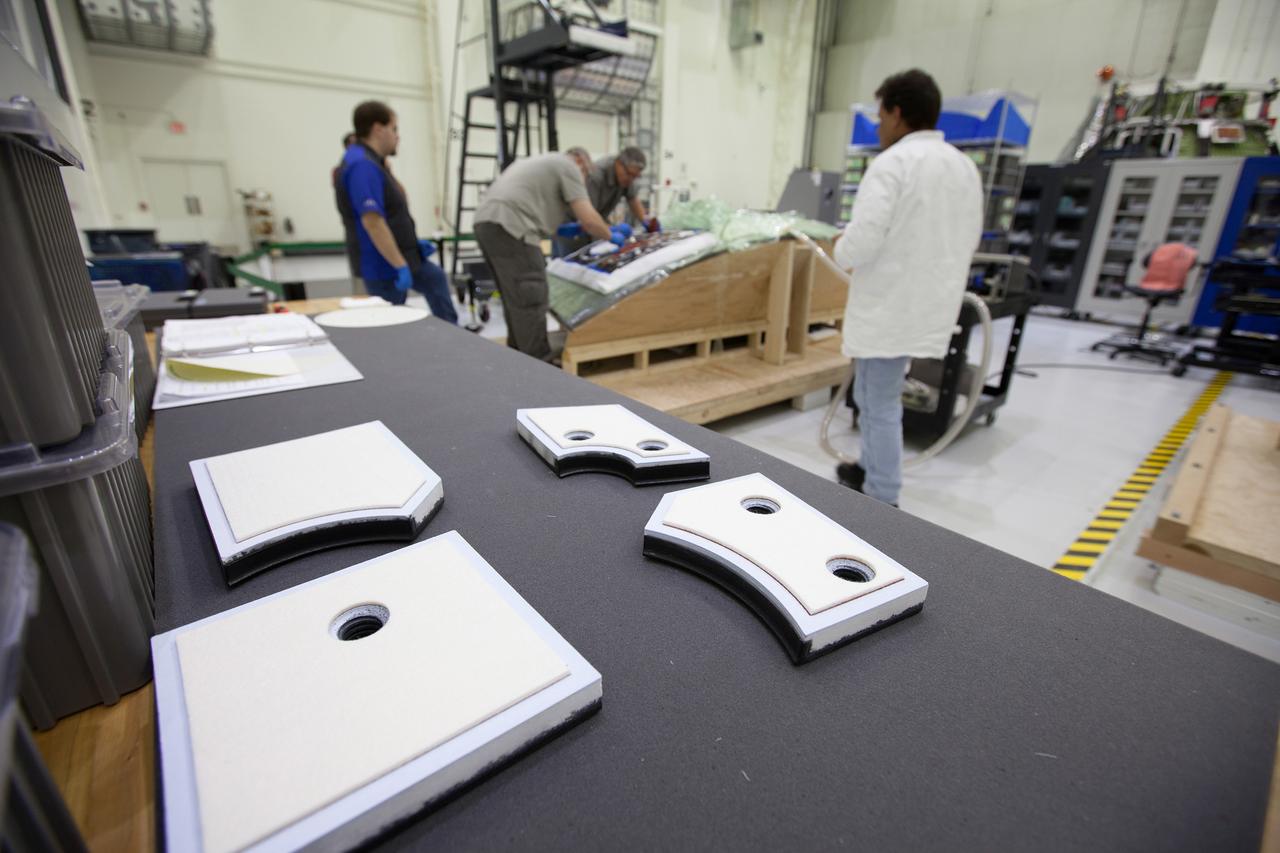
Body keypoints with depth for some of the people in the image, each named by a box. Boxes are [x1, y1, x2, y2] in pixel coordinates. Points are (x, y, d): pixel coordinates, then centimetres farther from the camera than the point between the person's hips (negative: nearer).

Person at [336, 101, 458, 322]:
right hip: (385, 265, -10)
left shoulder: (371, 161, 11)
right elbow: (372, 221, -29)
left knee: (436, 278, 26)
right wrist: (400, 265, -28)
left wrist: (414, 243, 19)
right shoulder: (362, 164, -21)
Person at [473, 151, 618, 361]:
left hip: (487, 222, 10)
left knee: (516, 297, 17)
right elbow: (588, 219, -3)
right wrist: (611, 236, 15)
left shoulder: (544, 163, 34)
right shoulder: (568, 166, 6)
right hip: (507, 226, -10)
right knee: (530, 299, -7)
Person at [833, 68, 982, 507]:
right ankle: (870, 471, 34)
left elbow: (862, 242, -21)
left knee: (880, 405, 1)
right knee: (873, 395, 22)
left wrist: (839, 250, 0)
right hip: (930, 305, 9)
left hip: (891, 307, -8)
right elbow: (970, 239, 19)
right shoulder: (966, 167, 13)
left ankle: (881, 503, 11)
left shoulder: (892, 162, -14)